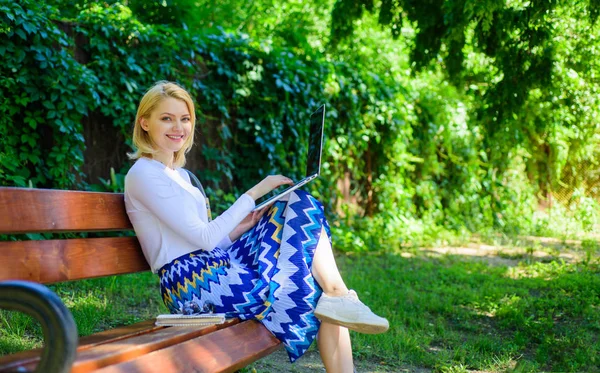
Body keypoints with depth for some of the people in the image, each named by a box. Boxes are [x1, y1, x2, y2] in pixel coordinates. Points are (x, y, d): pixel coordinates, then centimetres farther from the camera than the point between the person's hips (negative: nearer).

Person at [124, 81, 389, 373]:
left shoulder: (179, 174, 22)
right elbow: (205, 238, -14)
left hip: (211, 268, 9)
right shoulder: (143, 174, -7)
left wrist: (241, 228, 3)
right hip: (189, 281, -9)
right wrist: (254, 193, -10)